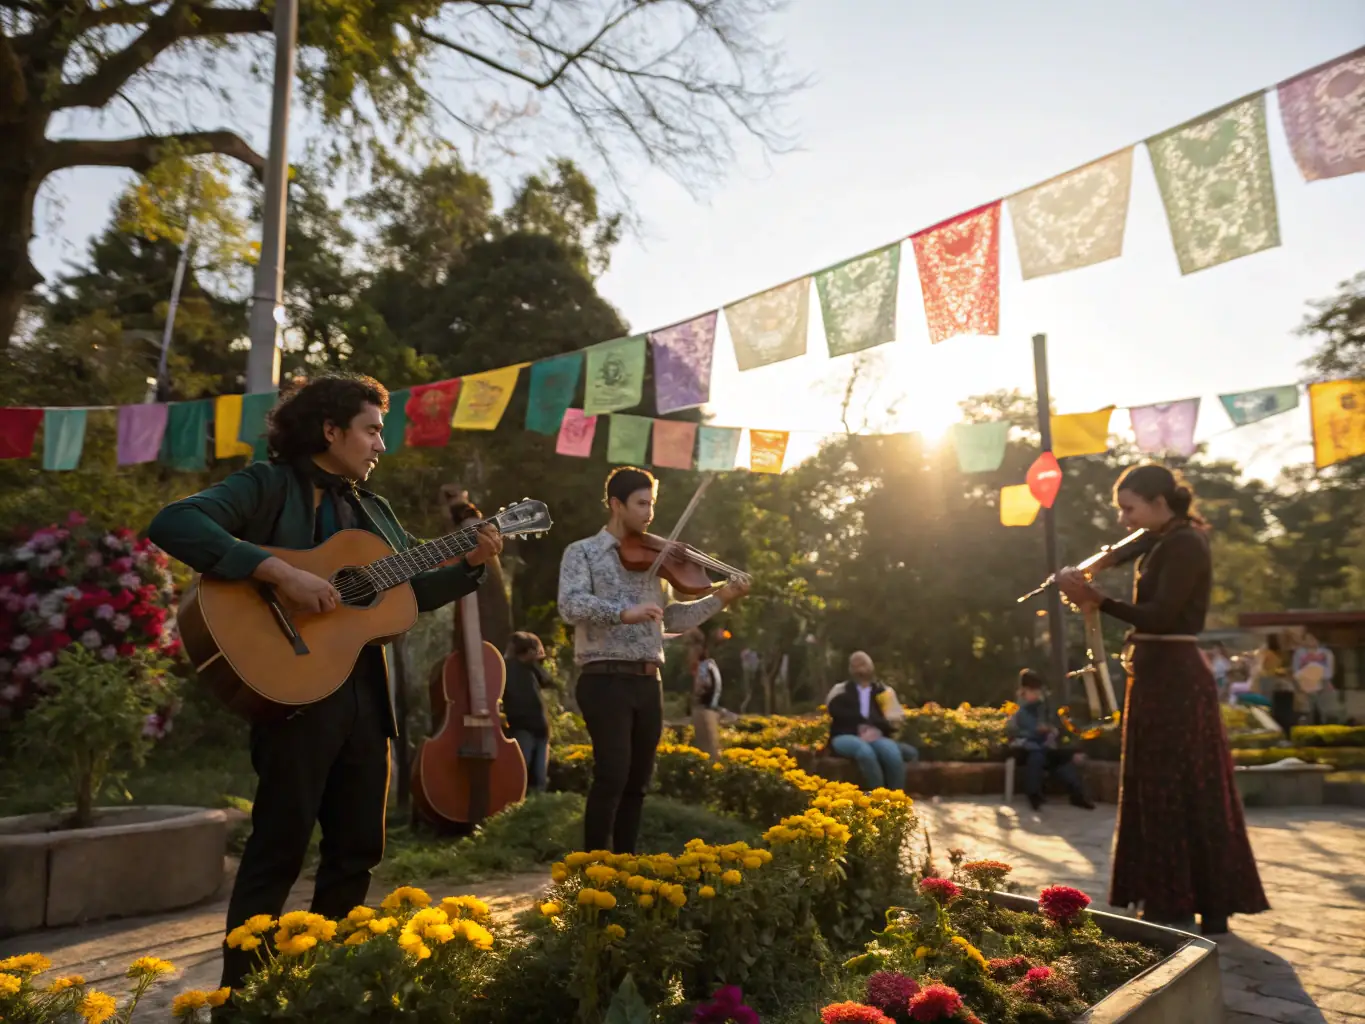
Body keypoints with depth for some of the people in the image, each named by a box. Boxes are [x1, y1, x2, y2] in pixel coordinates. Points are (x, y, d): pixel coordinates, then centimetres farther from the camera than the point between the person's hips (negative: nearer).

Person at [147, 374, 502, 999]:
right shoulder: (268, 485, -5)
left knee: (358, 847, 13)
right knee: (280, 850, -1)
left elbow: (414, 590, 21)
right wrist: (281, 572, -28)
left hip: (365, 696, 7)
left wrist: (471, 564, 4)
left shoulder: (371, 509, 17)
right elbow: (172, 524, -21)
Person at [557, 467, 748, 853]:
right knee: (612, 774, -14)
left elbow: (671, 619, 16)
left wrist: (720, 599, 6)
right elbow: (570, 606, -16)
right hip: (605, 680, -6)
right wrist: (622, 612, -31)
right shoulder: (582, 552, 1)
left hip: (647, 683, 6)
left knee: (637, 781, 10)